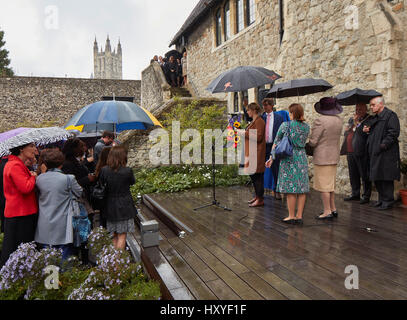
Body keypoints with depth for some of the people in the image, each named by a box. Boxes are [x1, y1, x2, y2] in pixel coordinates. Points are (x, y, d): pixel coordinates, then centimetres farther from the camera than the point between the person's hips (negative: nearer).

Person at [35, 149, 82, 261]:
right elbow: (80, 193, -1)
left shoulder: (39, 178, -3)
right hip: (62, 228, -4)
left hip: (44, 229, 4)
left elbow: (39, 193, 14)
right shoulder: (68, 178, -13)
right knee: (64, 258, 7)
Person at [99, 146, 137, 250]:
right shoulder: (127, 171, -18)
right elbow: (132, 182, -1)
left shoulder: (104, 170, -10)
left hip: (111, 207, 4)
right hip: (124, 206, -4)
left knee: (115, 235, 19)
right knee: (122, 235, 5)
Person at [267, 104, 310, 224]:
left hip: (289, 158, -5)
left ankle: (292, 216, 7)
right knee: (302, 188, 6)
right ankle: (299, 216, 12)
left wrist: (272, 158, 7)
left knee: (290, 188, 0)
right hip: (302, 158, 5)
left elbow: (276, 143, -2)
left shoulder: (285, 125, -7)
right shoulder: (306, 127, 6)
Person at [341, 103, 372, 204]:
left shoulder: (369, 120, -5)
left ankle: (366, 196, 10)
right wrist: (352, 123, 3)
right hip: (350, 152, 7)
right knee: (353, 175, 14)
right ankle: (355, 194, 25)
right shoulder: (352, 119, 18)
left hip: (361, 153, -7)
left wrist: (357, 123, -11)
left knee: (364, 176, 0)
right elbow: (346, 133, 19)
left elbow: (365, 134, -18)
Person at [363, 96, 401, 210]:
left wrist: (383, 145, -21)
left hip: (386, 153, -9)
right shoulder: (375, 118, 20)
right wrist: (367, 131, 8)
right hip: (375, 154, 9)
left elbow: (393, 133, -16)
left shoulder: (390, 115, -8)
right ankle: (382, 199, 23)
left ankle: (388, 201, 5)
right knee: (377, 178, 12)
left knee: (386, 177, -4)